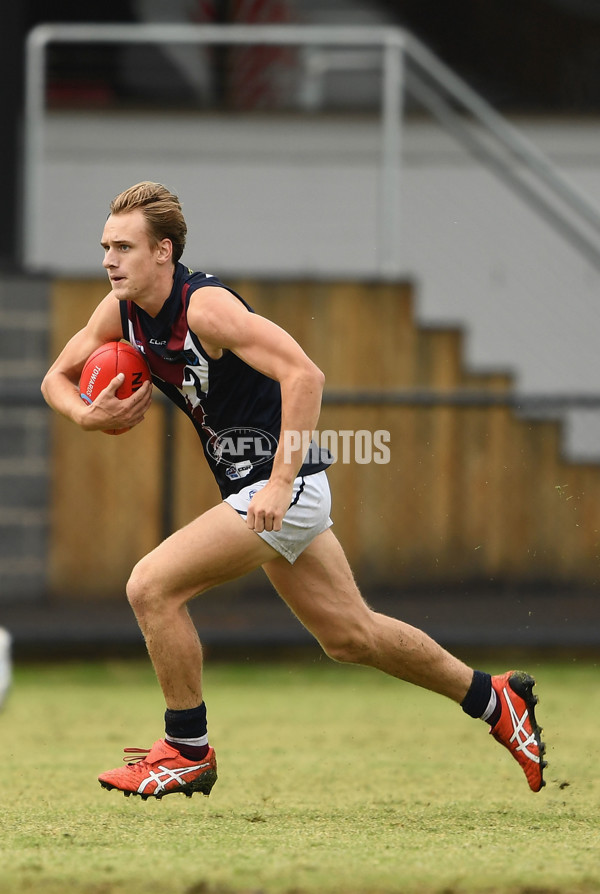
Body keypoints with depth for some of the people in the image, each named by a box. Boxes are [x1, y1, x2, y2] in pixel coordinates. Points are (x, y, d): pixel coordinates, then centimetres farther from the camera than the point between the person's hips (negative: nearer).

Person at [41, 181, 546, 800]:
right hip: (250, 486, 9)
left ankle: (187, 753, -2)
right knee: (352, 637, 17)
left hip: (284, 487, -9)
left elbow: (304, 374, -29)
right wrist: (88, 415, -11)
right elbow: (57, 377, 12)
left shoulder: (204, 306, -23)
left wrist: (281, 483, -32)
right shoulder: (121, 311, 2)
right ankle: (493, 699, 33)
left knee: (151, 586, -16)